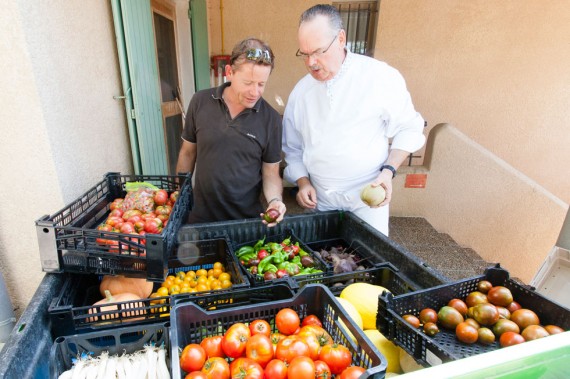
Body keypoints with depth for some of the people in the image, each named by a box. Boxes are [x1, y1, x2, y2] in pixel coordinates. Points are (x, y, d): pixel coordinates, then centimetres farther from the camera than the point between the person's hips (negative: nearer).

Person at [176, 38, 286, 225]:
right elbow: (188, 153, 4)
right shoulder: (200, 102, -7)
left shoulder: (271, 119, -11)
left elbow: (270, 173, -4)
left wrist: (275, 200, -22)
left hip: (248, 219, -1)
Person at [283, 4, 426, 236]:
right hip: (319, 199, 3)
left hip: (366, 198, -2)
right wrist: (303, 182, -2)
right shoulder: (301, 91, 3)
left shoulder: (381, 76, -9)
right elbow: (293, 148, 10)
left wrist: (389, 170, -13)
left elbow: (408, 128, -1)